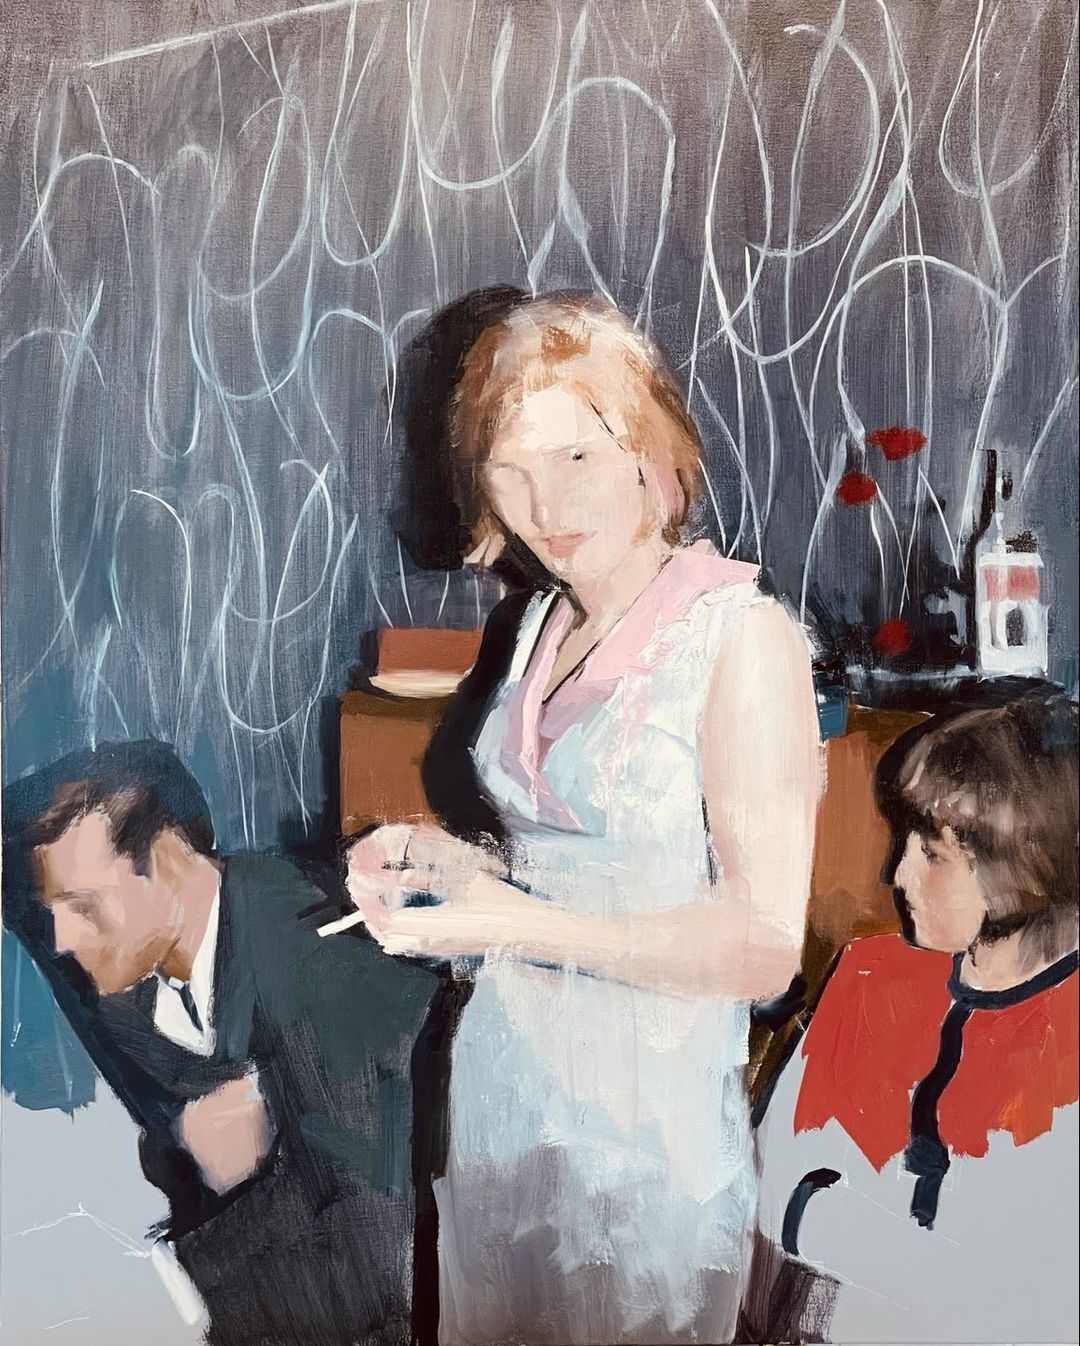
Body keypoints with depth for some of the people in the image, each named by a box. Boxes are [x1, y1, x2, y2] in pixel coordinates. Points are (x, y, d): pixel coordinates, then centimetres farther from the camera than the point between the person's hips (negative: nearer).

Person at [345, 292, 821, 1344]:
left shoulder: (741, 637, -16)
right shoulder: (533, 626, 5)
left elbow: (764, 947, -18)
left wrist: (530, 926, -24)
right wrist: (440, 859, -3)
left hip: (646, 1122, -6)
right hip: (497, 1087, 6)